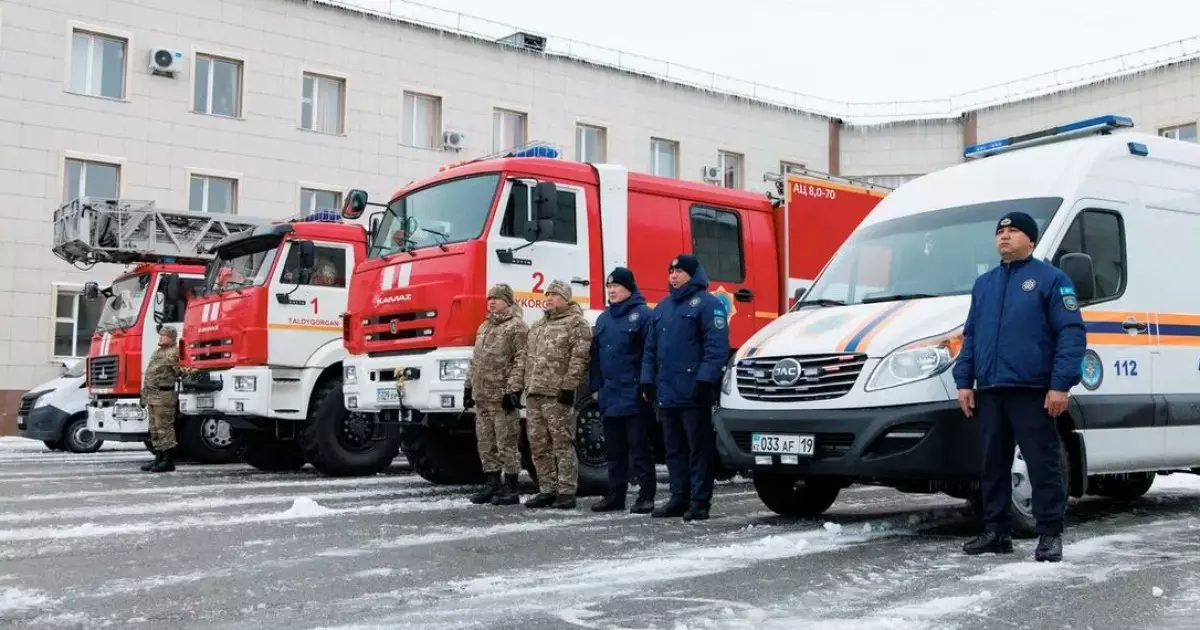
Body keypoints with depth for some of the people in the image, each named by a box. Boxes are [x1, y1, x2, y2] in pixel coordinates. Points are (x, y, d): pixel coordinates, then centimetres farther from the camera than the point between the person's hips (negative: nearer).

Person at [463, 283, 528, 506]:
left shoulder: (517, 326, -6)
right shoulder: (484, 327, 20)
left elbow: (521, 361, -14)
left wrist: (513, 390, -20)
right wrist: (469, 386, 18)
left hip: (502, 396, -8)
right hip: (482, 396, 8)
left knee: (507, 443, -4)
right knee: (485, 443, 11)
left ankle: (510, 489, 1)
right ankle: (492, 484, 19)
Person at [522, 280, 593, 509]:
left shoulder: (576, 322, -3)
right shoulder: (537, 326, 23)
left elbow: (579, 357, -12)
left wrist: (568, 387, -18)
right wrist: (527, 386, 16)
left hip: (557, 395, -8)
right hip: (534, 394, 8)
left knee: (562, 444, -5)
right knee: (538, 445, 9)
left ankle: (566, 492, -1)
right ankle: (547, 490, 17)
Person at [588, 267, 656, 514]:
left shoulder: (643, 314, -6)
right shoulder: (604, 318, 16)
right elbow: (596, 354, 19)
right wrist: (595, 386, 14)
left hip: (635, 398, -7)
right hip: (609, 397, 7)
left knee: (640, 448, -2)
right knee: (614, 450, 12)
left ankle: (646, 496, 3)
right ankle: (615, 494, 19)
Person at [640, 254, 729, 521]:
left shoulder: (707, 304, -4)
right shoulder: (662, 307, 20)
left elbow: (716, 347, -13)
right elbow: (651, 348, 22)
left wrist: (705, 380, -20)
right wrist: (647, 381, 13)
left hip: (694, 394, -8)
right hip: (666, 394, 8)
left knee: (699, 449, -3)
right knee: (674, 450, 12)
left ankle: (700, 502, 1)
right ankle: (679, 498, 19)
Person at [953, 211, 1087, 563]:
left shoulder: (1051, 279, 0)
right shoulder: (983, 284, 19)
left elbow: (1072, 334, -7)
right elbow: (970, 336, 19)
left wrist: (1061, 384, -15)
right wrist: (964, 381, 10)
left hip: (1032, 390, -6)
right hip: (989, 391, 6)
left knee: (1043, 464, -3)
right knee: (993, 464, 10)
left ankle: (1050, 534, 5)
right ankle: (996, 531, 17)